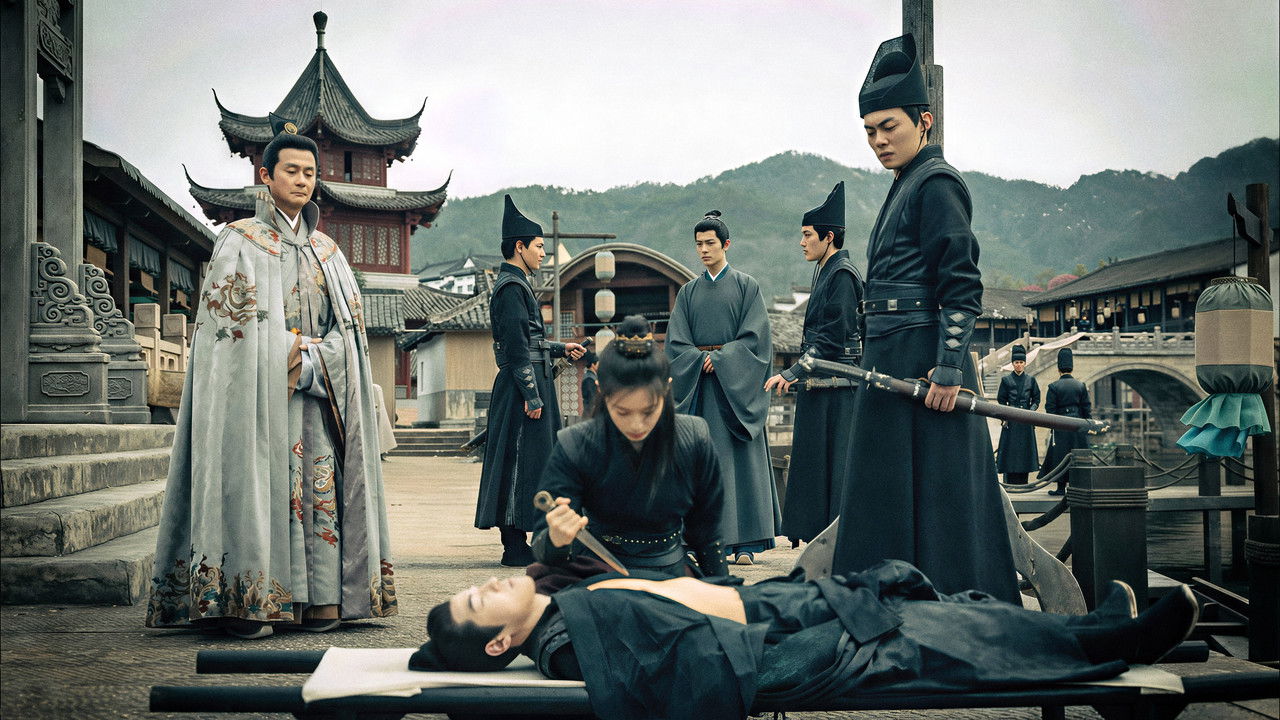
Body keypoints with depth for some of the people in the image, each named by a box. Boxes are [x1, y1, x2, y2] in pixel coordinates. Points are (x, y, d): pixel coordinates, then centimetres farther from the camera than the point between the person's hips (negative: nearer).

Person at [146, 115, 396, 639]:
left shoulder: (327, 250, 16)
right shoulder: (240, 242, 4)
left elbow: (351, 325, 9)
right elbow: (231, 323, -5)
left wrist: (309, 363, -6)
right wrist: (286, 354, -11)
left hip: (317, 393, 4)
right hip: (259, 394, -4)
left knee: (321, 485, -1)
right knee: (258, 483, -9)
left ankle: (320, 599, 2)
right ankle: (247, 603, -6)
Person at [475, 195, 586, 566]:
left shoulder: (513, 284, 18)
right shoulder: (512, 288, -14)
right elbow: (517, 347, -20)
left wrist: (560, 348, 26)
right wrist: (532, 396, -21)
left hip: (518, 387, 11)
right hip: (521, 386, -11)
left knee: (522, 462, 13)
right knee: (522, 461, -6)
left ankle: (515, 544, 20)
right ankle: (516, 548, 0)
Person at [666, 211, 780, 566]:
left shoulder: (746, 285, 6)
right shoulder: (688, 292, 14)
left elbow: (755, 336, -4)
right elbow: (676, 342, 7)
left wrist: (720, 359, -13)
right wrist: (701, 360, -10)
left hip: (737, 384, -2)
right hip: (699, 384, 3)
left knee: (742, 458, -4)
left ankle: (746, 543, -2)